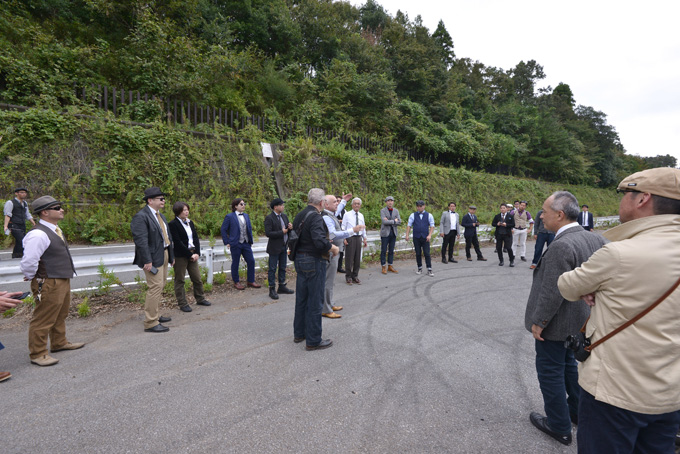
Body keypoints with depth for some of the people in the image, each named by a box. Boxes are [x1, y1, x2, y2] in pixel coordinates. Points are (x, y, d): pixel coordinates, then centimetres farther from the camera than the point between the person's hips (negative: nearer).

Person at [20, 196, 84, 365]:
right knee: (43, 319, 3)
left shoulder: (55, 230, 9)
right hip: (49, 284, -10)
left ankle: (59, 343, 41)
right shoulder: (38, 235, -23)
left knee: (60, 315, 24)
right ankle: (37, 354, 18)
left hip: (63, 281, 10)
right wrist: (33, 278, -9)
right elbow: (28, 262, -26)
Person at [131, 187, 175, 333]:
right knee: (155, 287, -9)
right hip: (153, 258, -9)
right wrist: (147, 261, -23)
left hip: (164, 255, 10)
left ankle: (156, 315, 30)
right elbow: (141, 240, -20)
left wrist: (171, 255, 16)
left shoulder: (160, 216, 16)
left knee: (160, 286, 16)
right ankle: (150, 323, 0)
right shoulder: (141, 217, -14)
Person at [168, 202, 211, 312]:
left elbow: (196, 238, 8)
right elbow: (177, 242, -15)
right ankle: (182, 304, 12)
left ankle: (200, 298, 26)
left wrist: (197, 253, -4)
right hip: (180, 256, -6)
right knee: (180, 280, 4)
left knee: (197, 278, 12)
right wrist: (190, 254, -15)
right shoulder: (173, 224, -10)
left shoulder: (190, 222, 11)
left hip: (192, 254, 7)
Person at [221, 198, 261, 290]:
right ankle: (236, 282, 21)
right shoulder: (229, 217, -6)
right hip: (235, 244, -5)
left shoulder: (246, 216, 11)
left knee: (251, 261, 5)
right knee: (235, 263, 5)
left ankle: (251, 281, 18)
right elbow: (223, 230, -3)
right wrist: (227, 242, -7)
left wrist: (251, 241, 10)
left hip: (246, 243, 5)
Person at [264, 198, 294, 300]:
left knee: (282, 268, 15)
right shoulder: (269, 218, -14)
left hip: (284, 247, 7)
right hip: (274, 248, -7)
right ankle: (272, 289, 11)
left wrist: (290, 228, -8)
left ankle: (282, 286, 28)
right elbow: (268, 233, -21)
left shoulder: (284, 216, 9)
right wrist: (282, 232, -19)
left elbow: (287, 230, 16)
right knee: (272, 269, 2)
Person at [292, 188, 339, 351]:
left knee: (301, 299, 18)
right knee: (315, 302, 2)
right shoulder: (316, 217, -19)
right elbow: (320, 241, -30)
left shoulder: (300, 215, 9)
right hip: (314, 262, -9)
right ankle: (313, 341, 12)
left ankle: (299, 334, 32)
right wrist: (333, 248, -14)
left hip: (300, 260, 9)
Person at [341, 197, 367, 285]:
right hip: (350, 238, -5)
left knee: (357, 257, 8)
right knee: (349, 257, -1)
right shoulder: (347, 215, -2)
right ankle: (348, 277, 11)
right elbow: (343, 227, -3)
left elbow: (363, 228, 18)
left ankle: (355, 276, 20)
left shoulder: (361, 216, 12)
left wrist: (364, 239, 14)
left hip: (358, 238, 5)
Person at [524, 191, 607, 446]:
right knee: (568, 364, 27)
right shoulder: (593, 239, -2)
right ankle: (577, 411, 45)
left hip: (557, 322, -8)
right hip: (580, 319, 9)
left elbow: (553, 292, -27)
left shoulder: (561, 246, -28)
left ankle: (559, 426, 26)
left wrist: (538, 322, -16)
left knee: (550, 371, 10)